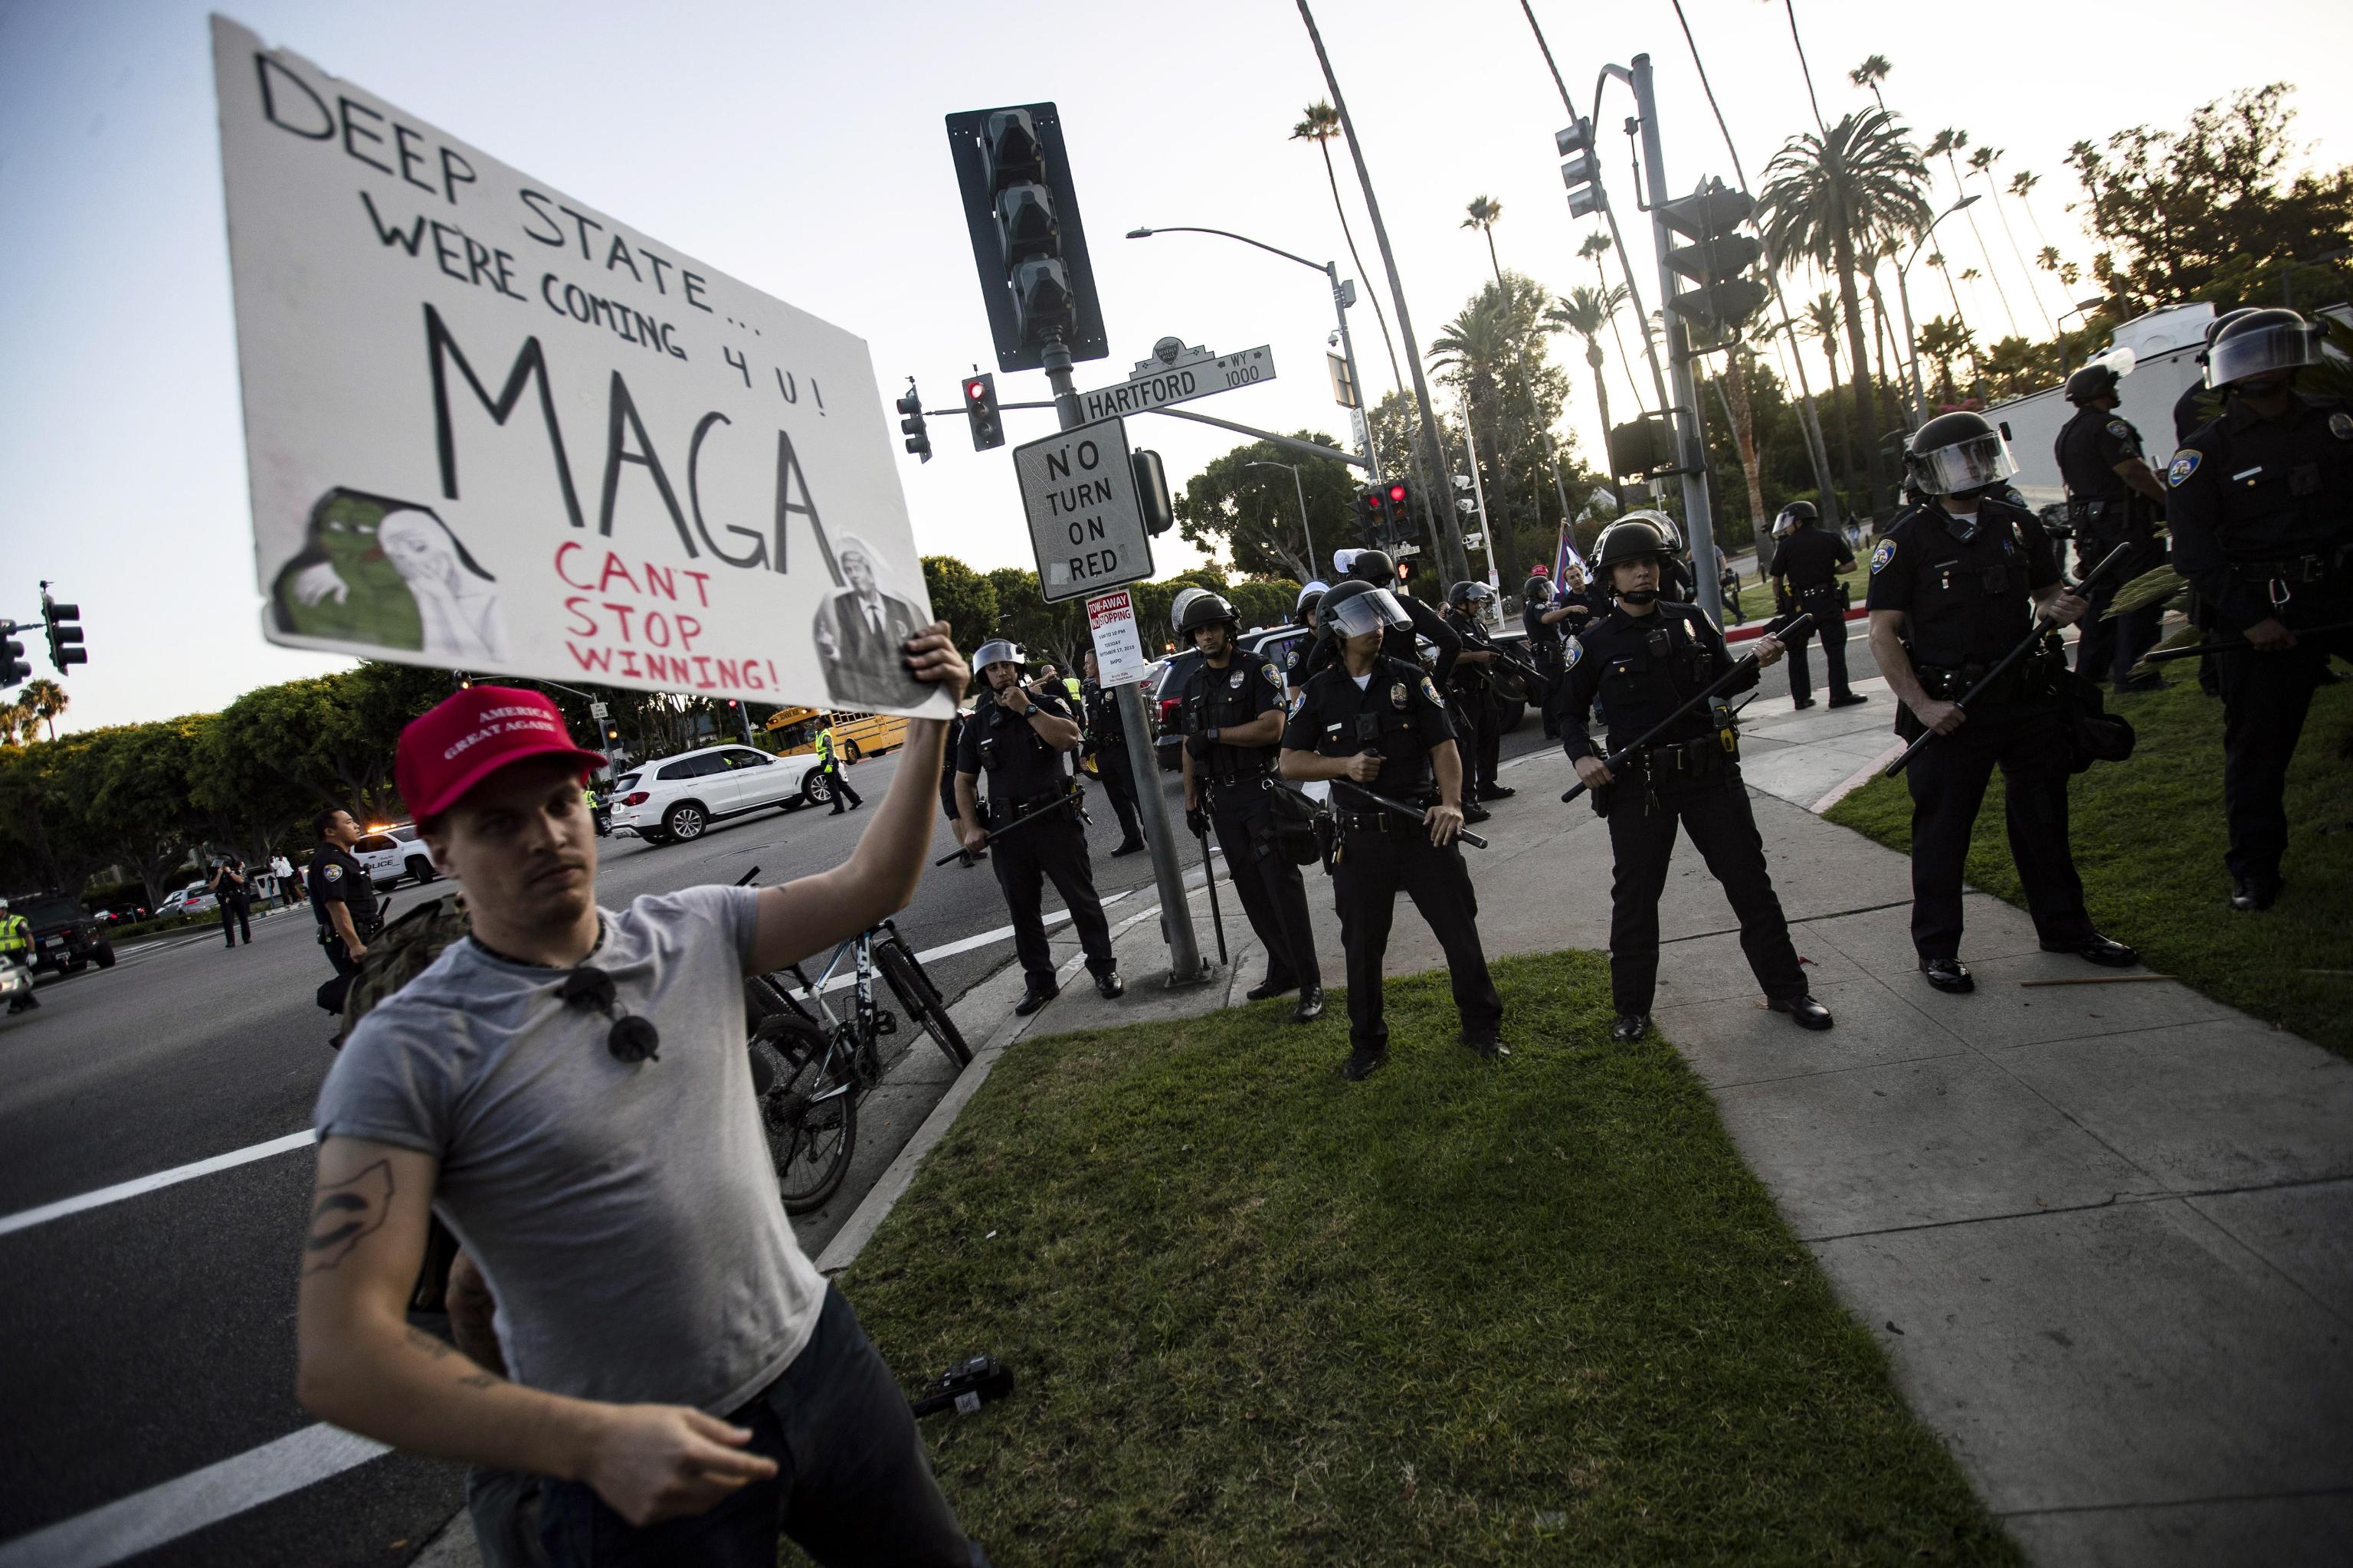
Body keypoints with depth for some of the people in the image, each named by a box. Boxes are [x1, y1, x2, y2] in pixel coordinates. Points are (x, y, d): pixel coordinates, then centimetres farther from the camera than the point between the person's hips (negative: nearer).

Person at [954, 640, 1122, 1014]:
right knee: (1022, 910, 10)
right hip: (1007, 830, 3)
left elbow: (1070, 738, -19)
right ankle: (1040, 982, 22)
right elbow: (964, 781, 9)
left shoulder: (1047, 703, 1)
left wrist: (1027, 709, -18)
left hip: (1056, 821, -3)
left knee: (1082, 898, 4)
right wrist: (971, 827, -3)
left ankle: (1104, 968, 19)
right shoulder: (977, 724, 7)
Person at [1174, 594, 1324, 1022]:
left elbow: (1271, 728, -17)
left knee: (1282, 886, -8)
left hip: (1261, 791, -6)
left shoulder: (1257, 671, -5)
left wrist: (1215, 734, -17)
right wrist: (1191, 801, 13)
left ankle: (1311, 985, -4)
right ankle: (1282, 970, 22)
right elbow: (1189, 747, 16)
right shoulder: (1192, 684, 13)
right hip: (1221, 798, 6)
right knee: (1251, 890, 10)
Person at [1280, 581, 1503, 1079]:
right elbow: (1290, 761, 1)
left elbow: (1443, 745, -2)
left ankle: (1482, 1026, 28)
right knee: (1363, 945, 10)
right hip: (1360, 839, 0)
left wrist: (1451, 803, -18)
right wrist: (1345, 765, -15)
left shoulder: (1410, 678, 1)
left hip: (1423, 829, 0)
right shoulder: (1319, 691, 1)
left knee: (1460, 930, 7)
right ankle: (1367, 1043, 28)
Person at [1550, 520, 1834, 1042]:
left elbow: (1723, 682, 18)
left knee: (1749, 879, 9)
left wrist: (1756, 661, -2)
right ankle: (1632, 1008, 19)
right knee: (1635, 895, 4)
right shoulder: (1595, 643, -1)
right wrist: (1581, 755, -11)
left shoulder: (1692, 620, 6)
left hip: (1710, 770, 3)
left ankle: (1786, 990, 25)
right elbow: (1571, 710, 6)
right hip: (1638, 783, -2)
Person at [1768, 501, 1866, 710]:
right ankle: (1839, 694, -2)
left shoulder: (1785, 546, -2)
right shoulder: (1832, 538, 4)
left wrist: (1778, 601, 13)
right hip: (1828, 601, 0)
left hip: (1798, 605, 0)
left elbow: (1776, 579, -1)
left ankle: (1801, 697, 12)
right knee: (1835, 648, 3)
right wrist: (1830, 571, 14)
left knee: (1797, 652, 11)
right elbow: (1851, 565, 1)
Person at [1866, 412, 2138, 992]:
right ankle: (1936, 947, 14)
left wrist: (2060, 606, -5)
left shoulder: (2016, 524, 7)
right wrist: (1921, 706, -18)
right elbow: (1883, 633, -11)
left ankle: (2064, 926, 33)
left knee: (2044, 818, 17)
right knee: (1942, 829, 2)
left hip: (2029, 699, 5)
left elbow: (2048, 589, 20)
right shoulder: (1908, 538, -8)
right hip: (1951, 709, -5)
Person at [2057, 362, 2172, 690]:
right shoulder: (2108, 426, -14)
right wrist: (2168, 500, -15)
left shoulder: (2066, 435, 17)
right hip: (2126, 523, -9)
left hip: (2089, 525, 9)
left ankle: (2089, 670, 20)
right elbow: (2133, 471, -22)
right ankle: (2133, 673, -7)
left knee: (2101, 595, 16)